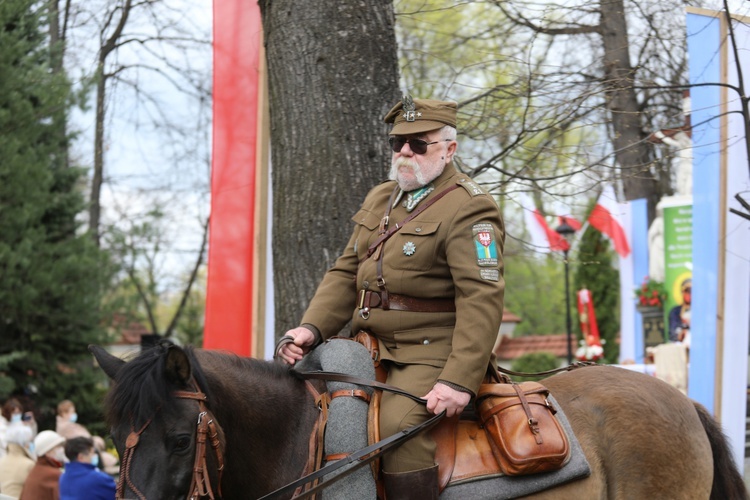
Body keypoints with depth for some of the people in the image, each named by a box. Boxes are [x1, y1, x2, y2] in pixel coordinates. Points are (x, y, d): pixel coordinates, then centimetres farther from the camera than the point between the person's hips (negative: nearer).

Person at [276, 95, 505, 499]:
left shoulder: (469, 210, -9)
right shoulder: (379, 200, 18)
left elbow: (481, 301, -18)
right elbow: (345, 273, 18)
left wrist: (459, 381, -27)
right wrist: (312, 327, -2)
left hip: (430, 353, -8)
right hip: (369, 347, 8)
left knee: (399, 424, -32)